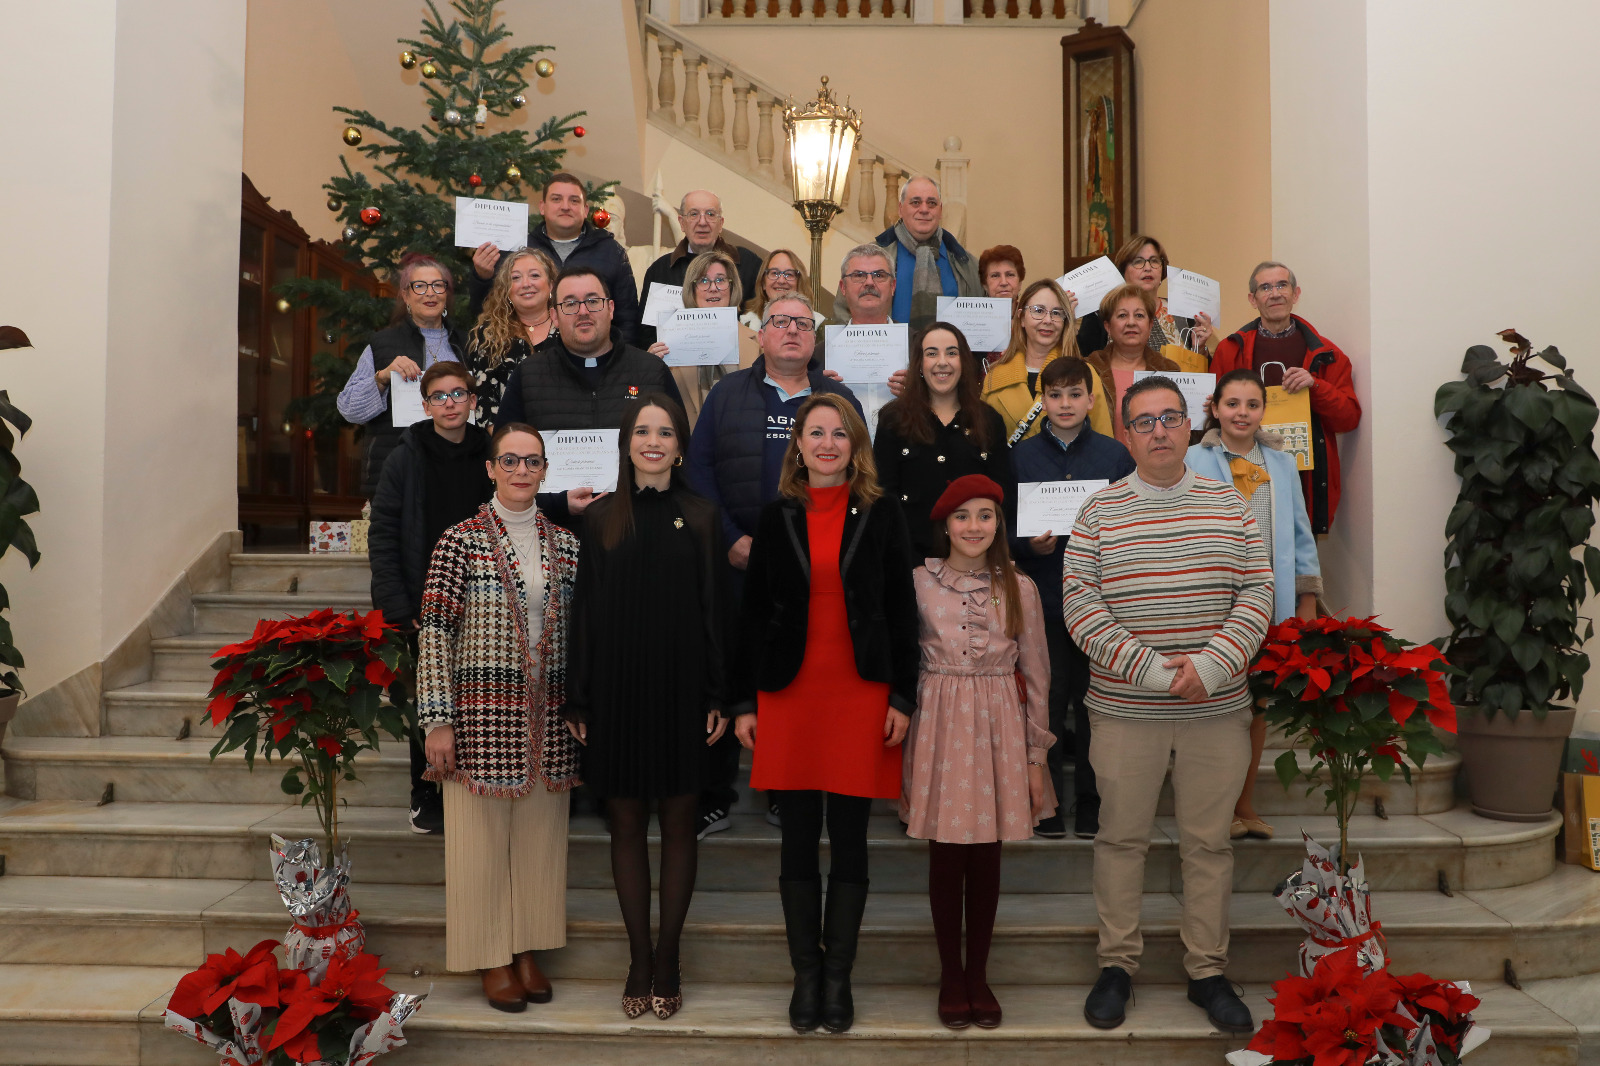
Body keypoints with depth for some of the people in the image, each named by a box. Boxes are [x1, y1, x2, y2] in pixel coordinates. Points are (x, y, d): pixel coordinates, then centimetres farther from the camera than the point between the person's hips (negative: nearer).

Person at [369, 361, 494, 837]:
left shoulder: (489, 457, 5)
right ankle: (426, 796, 19)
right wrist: (398, 608, -11)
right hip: (422, 605, -1)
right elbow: (383, 537, -4)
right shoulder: (406, 458, -1)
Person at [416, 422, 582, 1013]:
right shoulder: (461, 540, -5)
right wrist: (437, 720, -12)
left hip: (549, 717, 4)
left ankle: (528, 951, 26)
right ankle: (493, 959, 20)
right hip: (481, 709, -4)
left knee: (540, 836, 11)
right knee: (482, 838, 5)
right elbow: (435, 632, -8)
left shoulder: (565, 543, 7)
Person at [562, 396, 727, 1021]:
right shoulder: (601, 520, 5)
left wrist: (718, 697, -5)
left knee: (677, 823, 6)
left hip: (679, 691, -1)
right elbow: (585, 612, 4)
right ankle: (639, 959, 19)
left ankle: (667, 958, 18)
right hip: (617, 689, 1)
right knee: (625, 822, 7)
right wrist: (578, 700, -1)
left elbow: (714, 611, 1)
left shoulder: (700, 519, 3)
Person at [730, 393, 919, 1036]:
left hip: (861, 695, -1)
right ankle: (806, 973, 19)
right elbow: (751, 614, 7)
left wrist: (902, 698, -2)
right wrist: (743, 701, 2)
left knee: (849, 843, 5)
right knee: (799, 843, 7)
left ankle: (838, 976, 18)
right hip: (788, 695, 1)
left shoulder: (882, 518, 4)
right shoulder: (776, 518, 7)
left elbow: (901, 615, 4)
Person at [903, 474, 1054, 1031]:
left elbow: (1036, 676, 6)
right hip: (939, 726, -1)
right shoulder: (918, 582, -2)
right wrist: (900, 747, -1)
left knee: (986, 858, 8)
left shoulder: (1019, 589, 2)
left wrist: (1036, 755, 5)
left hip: (999, 729, 1)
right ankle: (950, 974, 22)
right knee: (946, 857, 5)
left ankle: (978, 973, 24)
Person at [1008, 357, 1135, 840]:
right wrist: (1029, 545, -13)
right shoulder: (1020, 456, 5)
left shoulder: (1115, 454, 5)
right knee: (1047, 701, 4)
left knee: (1094, 701, 6)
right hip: (1041, 598, 0)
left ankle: (1091, 801, 19)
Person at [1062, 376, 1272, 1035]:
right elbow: (1078, 603, -7)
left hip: (1217, 709, 2)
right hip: (1125, 709, -1)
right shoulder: (1100, 512, 0)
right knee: (1121, 837, 8)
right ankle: (1117, 965, 24)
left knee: (1209, 840, 10)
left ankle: (1208, 971, 25)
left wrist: (1210, 665, -12)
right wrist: (1151, 669, -15)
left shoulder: (1228, 505, 6)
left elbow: (1257, 592, 2)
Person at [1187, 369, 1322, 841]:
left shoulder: (1282, 463, 11)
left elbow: (1300, 533, 14)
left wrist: (1307, 596, 10)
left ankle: (1245, 803, 24)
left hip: (1270, 603, 4)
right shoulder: (1195, 461, -2)